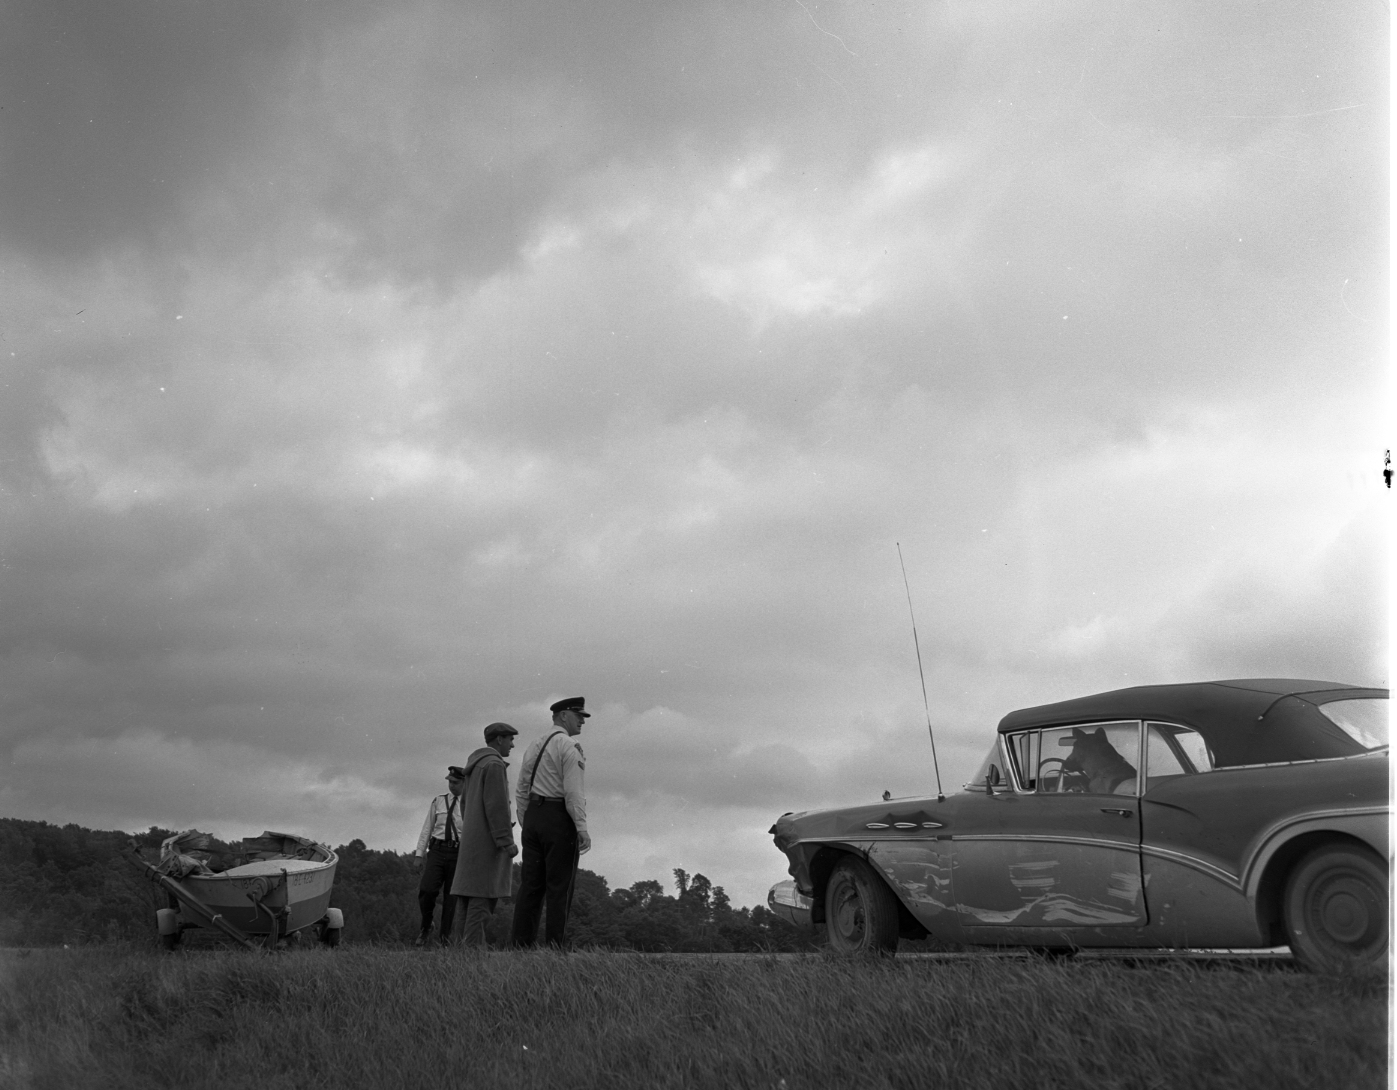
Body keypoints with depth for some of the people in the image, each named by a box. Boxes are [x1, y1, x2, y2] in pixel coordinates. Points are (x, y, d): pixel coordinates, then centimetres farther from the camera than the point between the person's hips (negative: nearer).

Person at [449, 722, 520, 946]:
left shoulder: (475, 766, 18)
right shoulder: (494, 764, -13)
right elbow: (496, 805, -20)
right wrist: (507, 841, -20)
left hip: (473, 837, 10)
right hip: (490, 839, -10)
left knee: (472, 890, 7)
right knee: (483, 893, -10)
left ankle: (468, 941, 6)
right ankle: (473, 945, -13)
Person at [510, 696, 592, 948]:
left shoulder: (534, 747, 16)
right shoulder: (569, 746, -8)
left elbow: (521, 791, 16)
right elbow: (573, 790, -17)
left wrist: (527, 825, 20)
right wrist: (582, 829, -17)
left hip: (533, 816, 7)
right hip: (560, 819, -7)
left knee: (531, 884, 7)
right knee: (559, 886, -3)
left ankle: (520, 944, 5)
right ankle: (553, 946, -4)